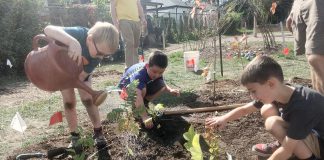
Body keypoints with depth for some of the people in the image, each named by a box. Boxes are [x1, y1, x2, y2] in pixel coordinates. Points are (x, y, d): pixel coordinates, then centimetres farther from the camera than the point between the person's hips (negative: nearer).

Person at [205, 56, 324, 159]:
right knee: (267, 110, -6)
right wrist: (224, 119, -12)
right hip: (305, 132, 7)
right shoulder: (273, 93, -12)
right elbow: (244, 109, 2)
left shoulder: (301, 106, -35)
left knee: (273, 123, -25)